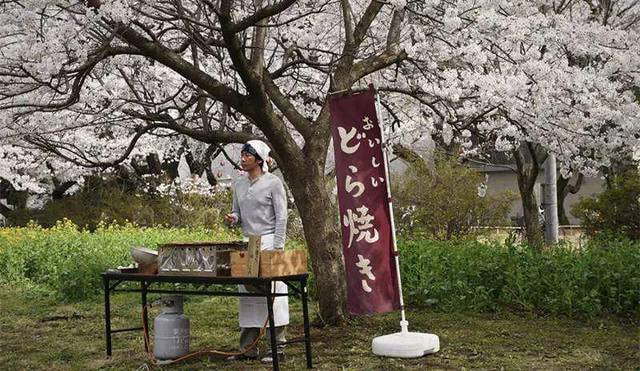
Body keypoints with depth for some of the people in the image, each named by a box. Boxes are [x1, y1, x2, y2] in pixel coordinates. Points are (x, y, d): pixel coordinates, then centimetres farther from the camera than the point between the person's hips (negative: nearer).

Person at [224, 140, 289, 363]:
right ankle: (248, 348, 13)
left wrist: (277, 248, -13)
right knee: (247, 294, 6)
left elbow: (281, 217, -7)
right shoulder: (239, 185, 12)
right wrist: (233, 218, -5)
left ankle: (277, 347, 2)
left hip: (268, 241, -6)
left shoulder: (273, 183, -5)